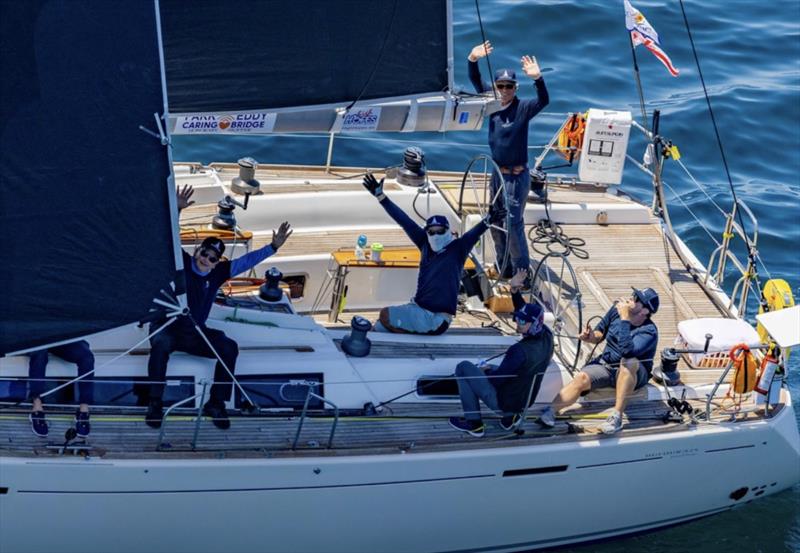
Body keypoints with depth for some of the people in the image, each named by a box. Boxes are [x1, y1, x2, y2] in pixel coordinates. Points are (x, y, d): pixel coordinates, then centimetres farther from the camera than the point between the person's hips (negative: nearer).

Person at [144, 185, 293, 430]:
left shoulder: (218, 273, 5)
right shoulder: (180, 262, -4)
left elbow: (248, 260, 5)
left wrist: (273, 247, -2)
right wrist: (177, 210, -28)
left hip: (195, 334, 4)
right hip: (167, 326, -4)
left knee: (229, 347, -21)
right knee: (161, 343, -39)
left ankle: (216, 404, -15)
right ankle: (155, 403, -34)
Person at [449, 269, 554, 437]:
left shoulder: (520, 351, -33)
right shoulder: (546, 336, -10)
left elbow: (496, 380, -24)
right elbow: (524, 309, 4)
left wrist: (483, 371, -4)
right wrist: (514, 291, -8)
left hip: (502, 402, -8)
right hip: (522, 403, 8)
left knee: (463, 367, 0)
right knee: (493, 369, 32)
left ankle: (474, 423, 5)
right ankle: (510, 417, 20)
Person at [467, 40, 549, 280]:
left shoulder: (522, 108, -14)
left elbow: (543, 101, -31)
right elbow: (476, 81, 8)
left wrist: (537, 78, -47)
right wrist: (473, 60, -10)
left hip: (516, 176, -7)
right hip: (497, 172, 7)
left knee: (513, 223, -9)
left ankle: (522, 272, -1)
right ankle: (503, 266, 31)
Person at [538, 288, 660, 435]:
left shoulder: (649, 331, -21)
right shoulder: (617, 310, -4)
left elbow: (627, 351, -39)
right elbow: (600, 332, 14)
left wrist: (624, 319, -35)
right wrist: (592, 337, -10)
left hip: (633, 374, -5)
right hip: (606, 365, 5)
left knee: (628, 362, -39)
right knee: (581, 378, -25)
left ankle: (617, 416, -39)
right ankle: (550, 411, -44)